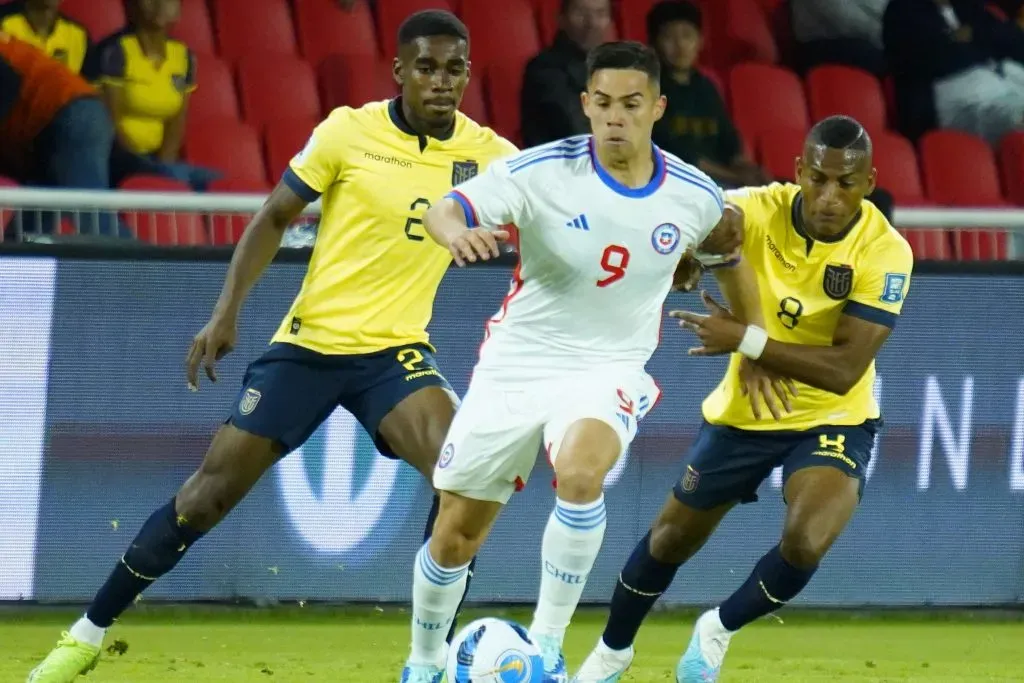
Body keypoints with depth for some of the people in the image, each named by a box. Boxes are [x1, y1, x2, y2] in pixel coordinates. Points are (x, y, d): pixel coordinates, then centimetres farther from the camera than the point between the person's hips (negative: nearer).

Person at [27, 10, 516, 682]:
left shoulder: (485, 153, -3)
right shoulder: (349, 132, -8)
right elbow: (276, 217, 1)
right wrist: (227, 311, -6)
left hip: (396, 351, 1)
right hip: (309, 343, -1)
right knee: (209, 494, -1)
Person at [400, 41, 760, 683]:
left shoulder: (694, 196, -7)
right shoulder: (542, 172, -15)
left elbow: (730, 250, 14)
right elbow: (444, 210, -21)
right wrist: (457, 232, -45)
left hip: (608, 372, 0)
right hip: (516, 365, 0)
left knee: (579, 474, -34)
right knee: (455, 535, 6)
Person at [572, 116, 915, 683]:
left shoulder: (884, 252, -24)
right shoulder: (757, 211, -19)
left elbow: (844, 370, -27)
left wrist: (747, 341, -32)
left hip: (834, 420, -2)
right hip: (742, 415, 3)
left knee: (806, 541, -27)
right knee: (670, 539, 15)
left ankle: (720, 630, 5)